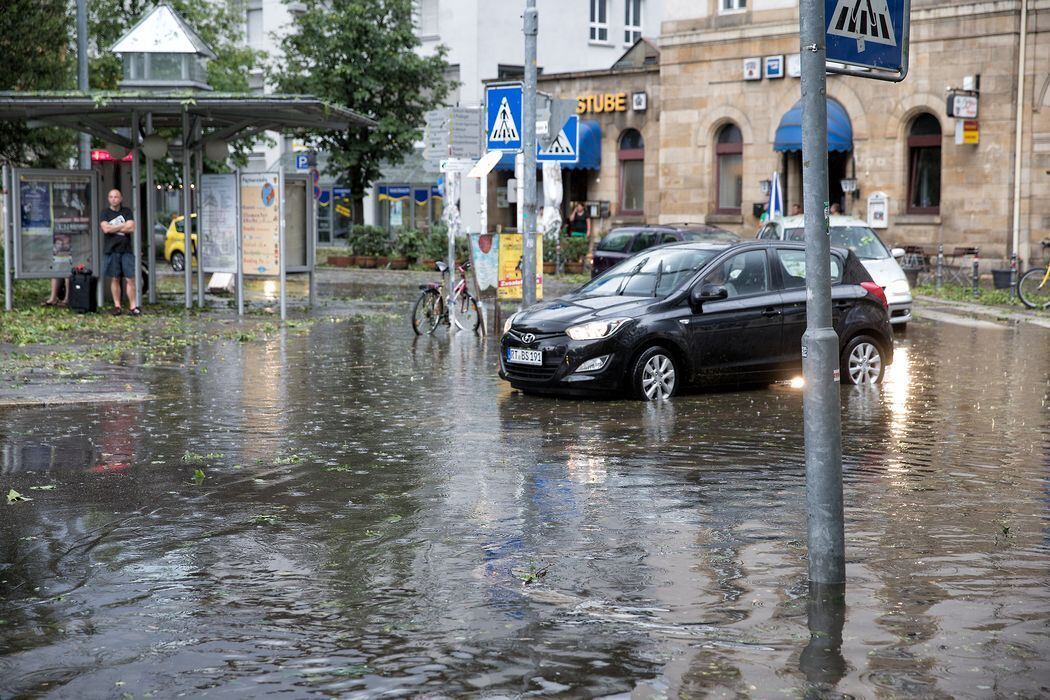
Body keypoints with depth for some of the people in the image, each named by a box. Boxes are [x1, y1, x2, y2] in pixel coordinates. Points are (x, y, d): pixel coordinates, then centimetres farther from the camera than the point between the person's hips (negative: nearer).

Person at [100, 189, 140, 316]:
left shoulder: (127, 212, 11)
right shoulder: (105, 213, 8)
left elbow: (131, 228, -3)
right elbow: (105, 228, -8)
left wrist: (113, 228, -4)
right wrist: (123, 226, -3)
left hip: (126, 250, 0)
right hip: (112, 250, 0)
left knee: (130, 279, -4)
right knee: (114, 279, 2)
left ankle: (133, 307, -3)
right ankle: (117, 306, 8)